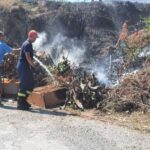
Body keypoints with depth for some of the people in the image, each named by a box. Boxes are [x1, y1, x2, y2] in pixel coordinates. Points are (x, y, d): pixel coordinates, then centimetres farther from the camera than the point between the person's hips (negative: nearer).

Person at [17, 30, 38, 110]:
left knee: (30, 85, 13)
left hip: (26, 66, 10)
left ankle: (24, 102, 21)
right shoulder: (27, 44, -15)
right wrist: (33, 64, -10)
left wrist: (32, 63, 13)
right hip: (23, 66, -10)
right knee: (23, 85, -7)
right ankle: (20, 104, -3)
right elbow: (27, 57, -21)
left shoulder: (29, 44, 16)